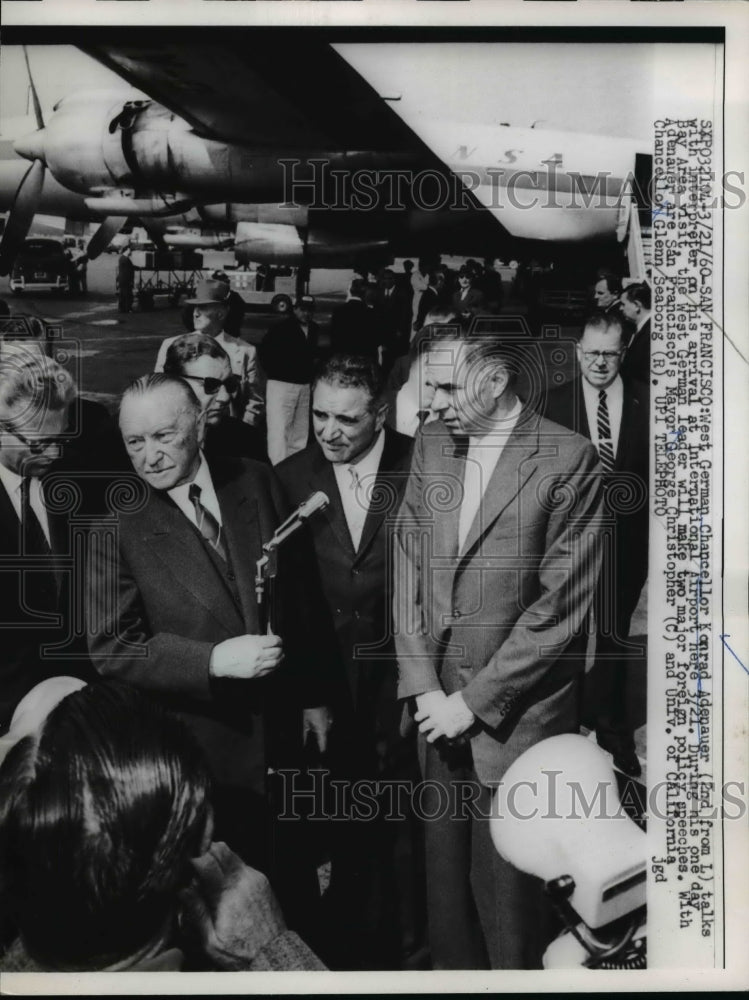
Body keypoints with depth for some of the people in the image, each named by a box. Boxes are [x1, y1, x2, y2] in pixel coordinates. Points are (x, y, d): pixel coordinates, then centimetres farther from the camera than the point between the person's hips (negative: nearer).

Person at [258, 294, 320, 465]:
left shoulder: (314, 330, 8)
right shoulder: (281, 328, -9)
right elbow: (263, 352, -5)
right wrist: (274, 373, -4)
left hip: (304, 386, 6)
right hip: (281, 385, -6)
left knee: (300, 431, 11)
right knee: (279, 430, -10)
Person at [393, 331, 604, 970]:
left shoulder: (568, 459, -10)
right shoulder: (430, 444, 6)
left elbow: (562, 602, -12)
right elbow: (408, 566, 7)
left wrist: (476, 699, -12)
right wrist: (424, 686, -1)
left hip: (519, 713, -4)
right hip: (439, 706, 4)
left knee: (507, 888, 5)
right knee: (445, 874, 13)